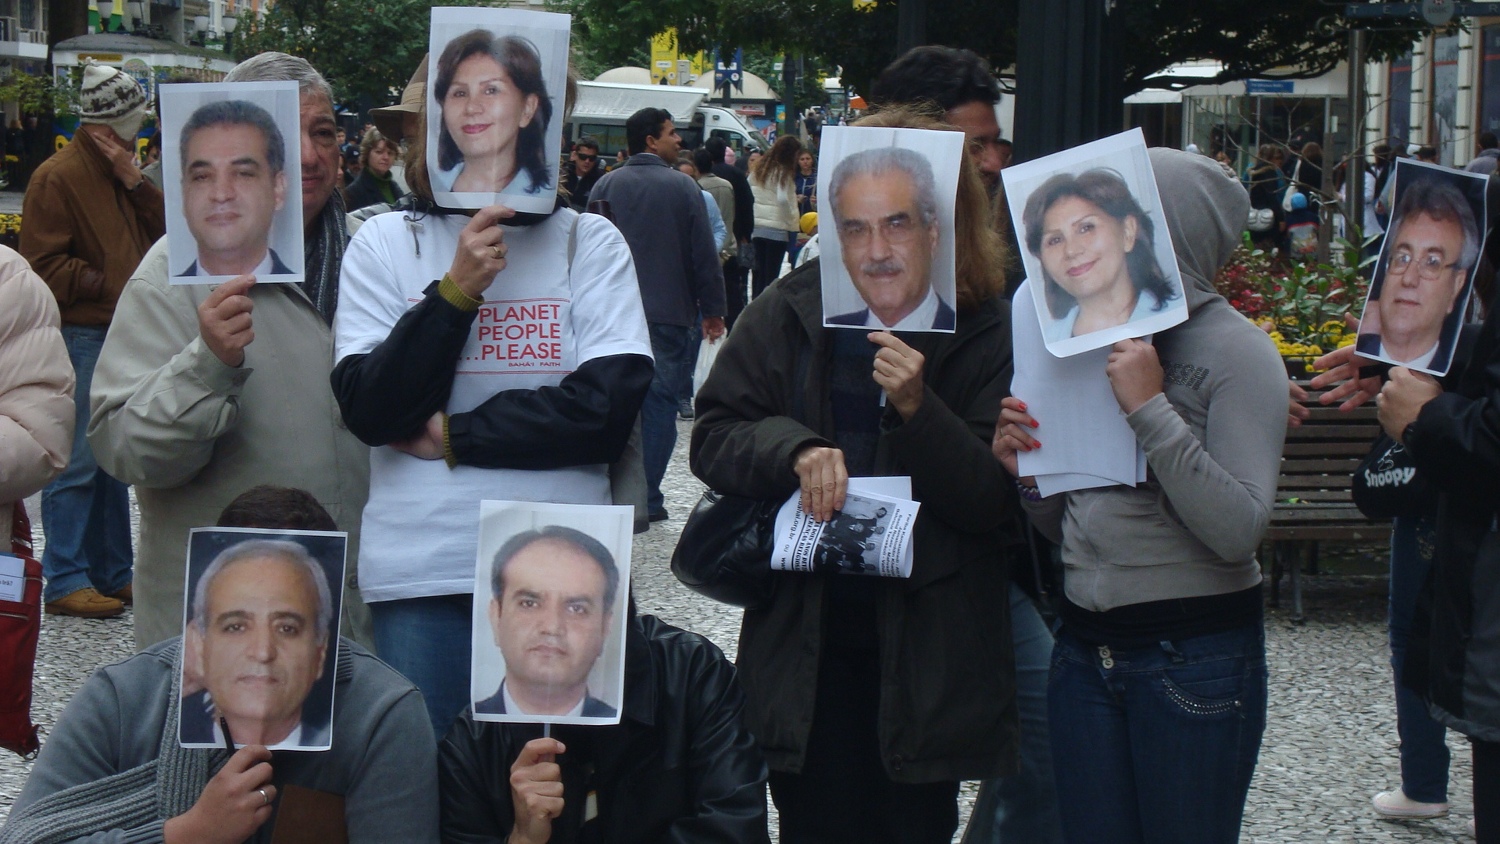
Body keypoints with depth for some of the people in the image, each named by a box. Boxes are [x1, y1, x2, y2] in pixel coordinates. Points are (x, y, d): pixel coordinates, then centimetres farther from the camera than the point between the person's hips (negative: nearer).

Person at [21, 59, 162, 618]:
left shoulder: (121, 173, 17)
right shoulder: (58, 177, -9)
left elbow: (164, 232, 8)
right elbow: (45, 268, -14)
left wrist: (135, 182, -4)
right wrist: (110, 287, -14)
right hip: (79, 337, -8)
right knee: (78, 463, -6)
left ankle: (115, 572, 21)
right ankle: (65, 581, -1)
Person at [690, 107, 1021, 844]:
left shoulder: (986, 332, -5)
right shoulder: (791, 312, 3)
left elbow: (1001, 505, -8)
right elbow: (713, 436, 1)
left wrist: (919, 410, -22)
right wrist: (795, 448, -18)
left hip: (927, 654, -2)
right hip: (803, 644, 2)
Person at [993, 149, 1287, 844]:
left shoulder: (1236, 350, -9)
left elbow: (1238, 531, -21)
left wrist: (1151, 410, -23)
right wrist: (1028, 471, -4)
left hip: (1195, 655, -6)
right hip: (1084, 649, 6)